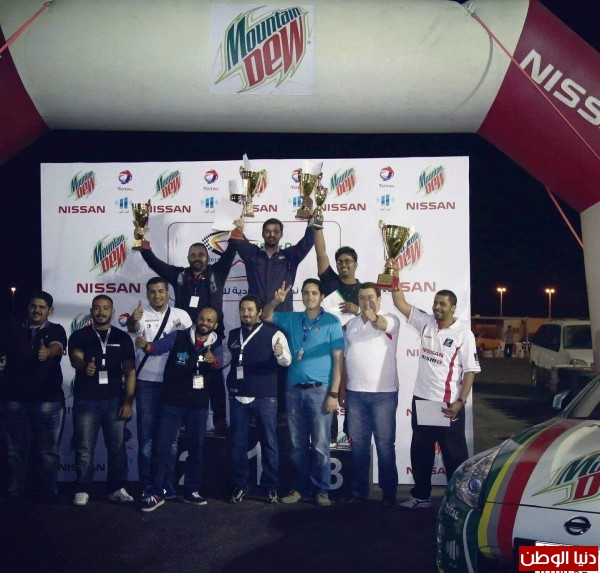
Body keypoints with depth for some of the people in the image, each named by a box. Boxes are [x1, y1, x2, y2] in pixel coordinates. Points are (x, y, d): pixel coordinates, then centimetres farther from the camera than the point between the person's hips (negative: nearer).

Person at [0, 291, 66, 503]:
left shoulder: (56, 330, 3)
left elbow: (57, 347, -16)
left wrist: (47, 353, -39)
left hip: (48, 400, -2)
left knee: (47, 450, 3)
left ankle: (50, 490, 12)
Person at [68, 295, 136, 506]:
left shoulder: (122, 338, 7)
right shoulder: (79, 336, 3)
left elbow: (130, 372, 4)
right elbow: (75, 358, -17)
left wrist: (128, 402, -5)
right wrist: (84, 366, -42)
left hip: (115, 401, 1)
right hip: (85, 401, -1)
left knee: (117, 447, 6)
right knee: (84, 449, 3)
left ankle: (117, 489, 17)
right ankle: (82, 490, 14)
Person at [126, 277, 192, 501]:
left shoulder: (181, 315, 6)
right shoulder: (141, 314, -1)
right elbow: (133, 330, -23)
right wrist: (133, 322, -48)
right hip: (147, 383, -2)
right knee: (146, 437, 3)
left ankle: (168, 485, 18)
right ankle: (148, 486, 11)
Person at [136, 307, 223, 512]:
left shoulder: (216, 345, 1)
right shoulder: (178, 337, -4)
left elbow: (220, 363, -20)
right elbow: (158, 347, -20)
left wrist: (212, 360, -43)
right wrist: (145, 345, -42)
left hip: (199, 405, 2)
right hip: (172, 403, -2)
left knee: (196, 448, 11)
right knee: (162, 447, -2)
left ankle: (191, 491, 24)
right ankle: (156, 493, 7)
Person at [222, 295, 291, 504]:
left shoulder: (273, 333, -5)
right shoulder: (232, 335, 9)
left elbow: (286, 360, -16)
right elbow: (224, 360, 22)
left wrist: (280, 353, -38)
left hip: (265, 397, -4)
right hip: (238, 396, 4)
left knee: (269, 442, 4)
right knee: (238, 443, 9)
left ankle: (271, 487, 15)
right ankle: (240, 486, 20)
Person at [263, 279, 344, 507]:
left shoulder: (332, 322, -1)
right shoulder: (292, 319, 10)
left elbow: (338, 360, -4)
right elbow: (266, 316, 19)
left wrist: (334, 393, -10)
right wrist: (276, 301, -3)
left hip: (319, 390, -4)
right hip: (294, 390, 4)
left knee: (319, 445, 0)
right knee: (298, 444, 10)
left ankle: (321, 490, 11)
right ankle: (300, 487, 20)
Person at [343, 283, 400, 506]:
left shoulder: (390, 319, -4)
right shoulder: (351, 324, 11)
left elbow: (382, 325, -30)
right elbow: (345, 357, 13)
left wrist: (373, 318, -53)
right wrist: (341, 390, 9)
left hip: (383, 393, -4)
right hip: (355, 393, 4)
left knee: (385, 445, 2)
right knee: (358, 445, 9)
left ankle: (389, 493, 12)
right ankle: (358, 492, 18)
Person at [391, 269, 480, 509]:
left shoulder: (463, 333, -8)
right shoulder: (425, 322, 4)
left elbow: (470, 370, -9)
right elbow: (400, 303, 1)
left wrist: (460, 402, -16)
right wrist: (395, 277, -11)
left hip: (448, 404, -5)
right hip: (421, 400, 5)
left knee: (454, 454, 5)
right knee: (420, 452, 14)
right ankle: (421, 496, 27)